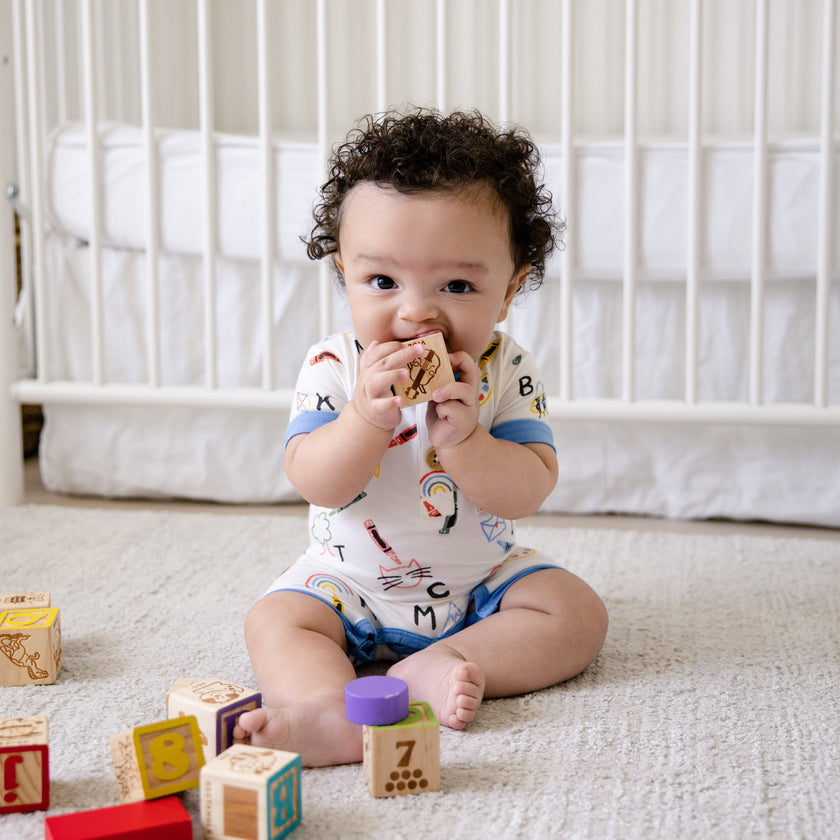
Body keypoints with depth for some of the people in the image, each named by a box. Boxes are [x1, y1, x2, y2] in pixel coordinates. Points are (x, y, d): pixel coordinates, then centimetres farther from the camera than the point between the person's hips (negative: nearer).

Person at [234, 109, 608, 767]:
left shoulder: (505, 372, -13)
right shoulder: (335, 367, -13)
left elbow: (528, 491, -19)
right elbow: (316, 485, -20)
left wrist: (460, 438, -35)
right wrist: (367, 418, -37)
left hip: (481, 579, 1)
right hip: (351, 583, 0)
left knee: (578, 614, -16)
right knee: (276, 620, -21)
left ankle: (438, 668, -26)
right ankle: (331, 708, -46)